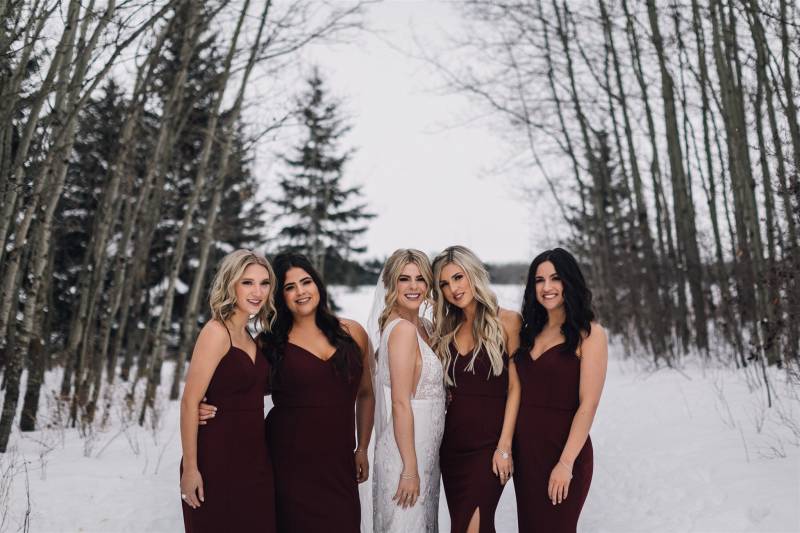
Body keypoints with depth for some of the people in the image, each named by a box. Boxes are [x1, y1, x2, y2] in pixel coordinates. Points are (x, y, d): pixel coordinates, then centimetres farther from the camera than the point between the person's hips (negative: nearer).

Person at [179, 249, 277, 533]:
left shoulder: (247, 336, 11)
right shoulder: (216, 332, -13)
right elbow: (189, 403, -16)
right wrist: (189, 468, -18)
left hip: (254, 459, 8)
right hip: (218, 459, -8)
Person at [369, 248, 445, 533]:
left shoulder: (424, 327, 9)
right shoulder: (402, 329, -19)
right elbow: (400, 404, -21)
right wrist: (410, 469, -21)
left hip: (425, 449, 9)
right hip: (408, 451, -9)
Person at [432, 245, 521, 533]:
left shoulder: (507, 321, -4)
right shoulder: (446, 329, 10)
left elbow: (515, 387, -7)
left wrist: (505, 447, -12)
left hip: (488, 443, -5)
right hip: (452, 442, 5)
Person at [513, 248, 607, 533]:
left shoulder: (590, 333, -8)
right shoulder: (530, 331, 10)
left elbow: (588, 404, -14)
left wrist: (566, 463, -18)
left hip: (563, 449, -5)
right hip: (524, 450, 6)